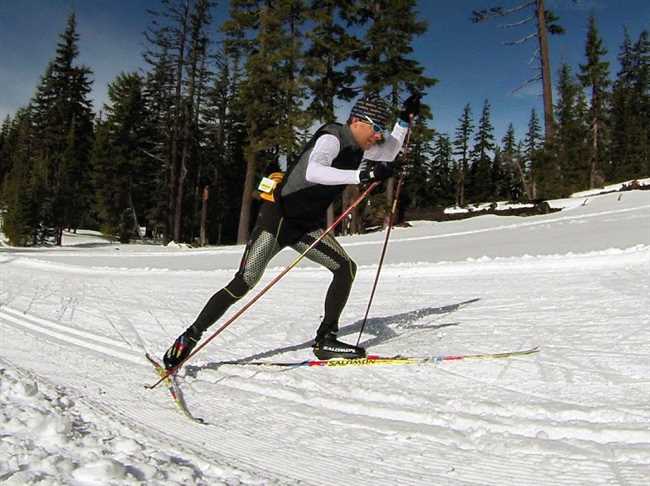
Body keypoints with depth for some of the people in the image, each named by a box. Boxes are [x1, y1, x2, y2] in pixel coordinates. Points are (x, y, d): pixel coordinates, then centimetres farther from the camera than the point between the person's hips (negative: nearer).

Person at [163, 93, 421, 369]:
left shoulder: (359, 148, 7)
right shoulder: (332, 138, -19)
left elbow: (390, 153, 25)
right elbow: (312, 172, -39)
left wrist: (406, 118, 16)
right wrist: (361, 175, -44)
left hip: (307, 226, 8)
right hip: (279, 216, -8)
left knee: (346, 268, -5)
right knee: (243, 284, -14)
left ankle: (325, 339, 4)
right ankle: (189, 339, 0)